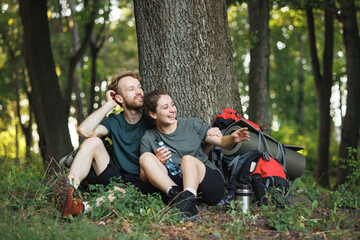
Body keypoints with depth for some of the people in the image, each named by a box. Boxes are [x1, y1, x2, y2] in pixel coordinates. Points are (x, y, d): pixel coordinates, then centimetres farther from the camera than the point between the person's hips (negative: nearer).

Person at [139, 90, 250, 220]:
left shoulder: (192, 125, 11)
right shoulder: (148, 139, 11)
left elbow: (222, 141, 11)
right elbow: (143, 178, 9)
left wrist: (232, 138, -13)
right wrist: (157, 162, -11)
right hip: (175, 184, 2)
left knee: (188, 159, -32)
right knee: (145, 157, -17)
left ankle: (187, 201, -58)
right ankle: (176, 195, -39)